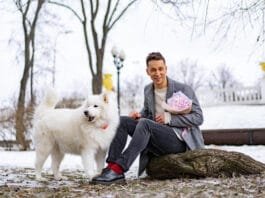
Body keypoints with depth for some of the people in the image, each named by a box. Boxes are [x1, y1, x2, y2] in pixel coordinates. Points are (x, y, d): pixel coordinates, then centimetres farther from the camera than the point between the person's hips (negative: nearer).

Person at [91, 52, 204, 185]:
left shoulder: (183, 89, -7)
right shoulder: (148, 90, 11)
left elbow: (198, 118, -8)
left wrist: (169, 118, -17)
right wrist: (139, 115, 2)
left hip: (178, 139, -7)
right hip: (156, 139, 7)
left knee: (145, 123, -32)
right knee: (122, 121, -8)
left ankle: (117, 170, -39)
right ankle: (111, 166, -24)